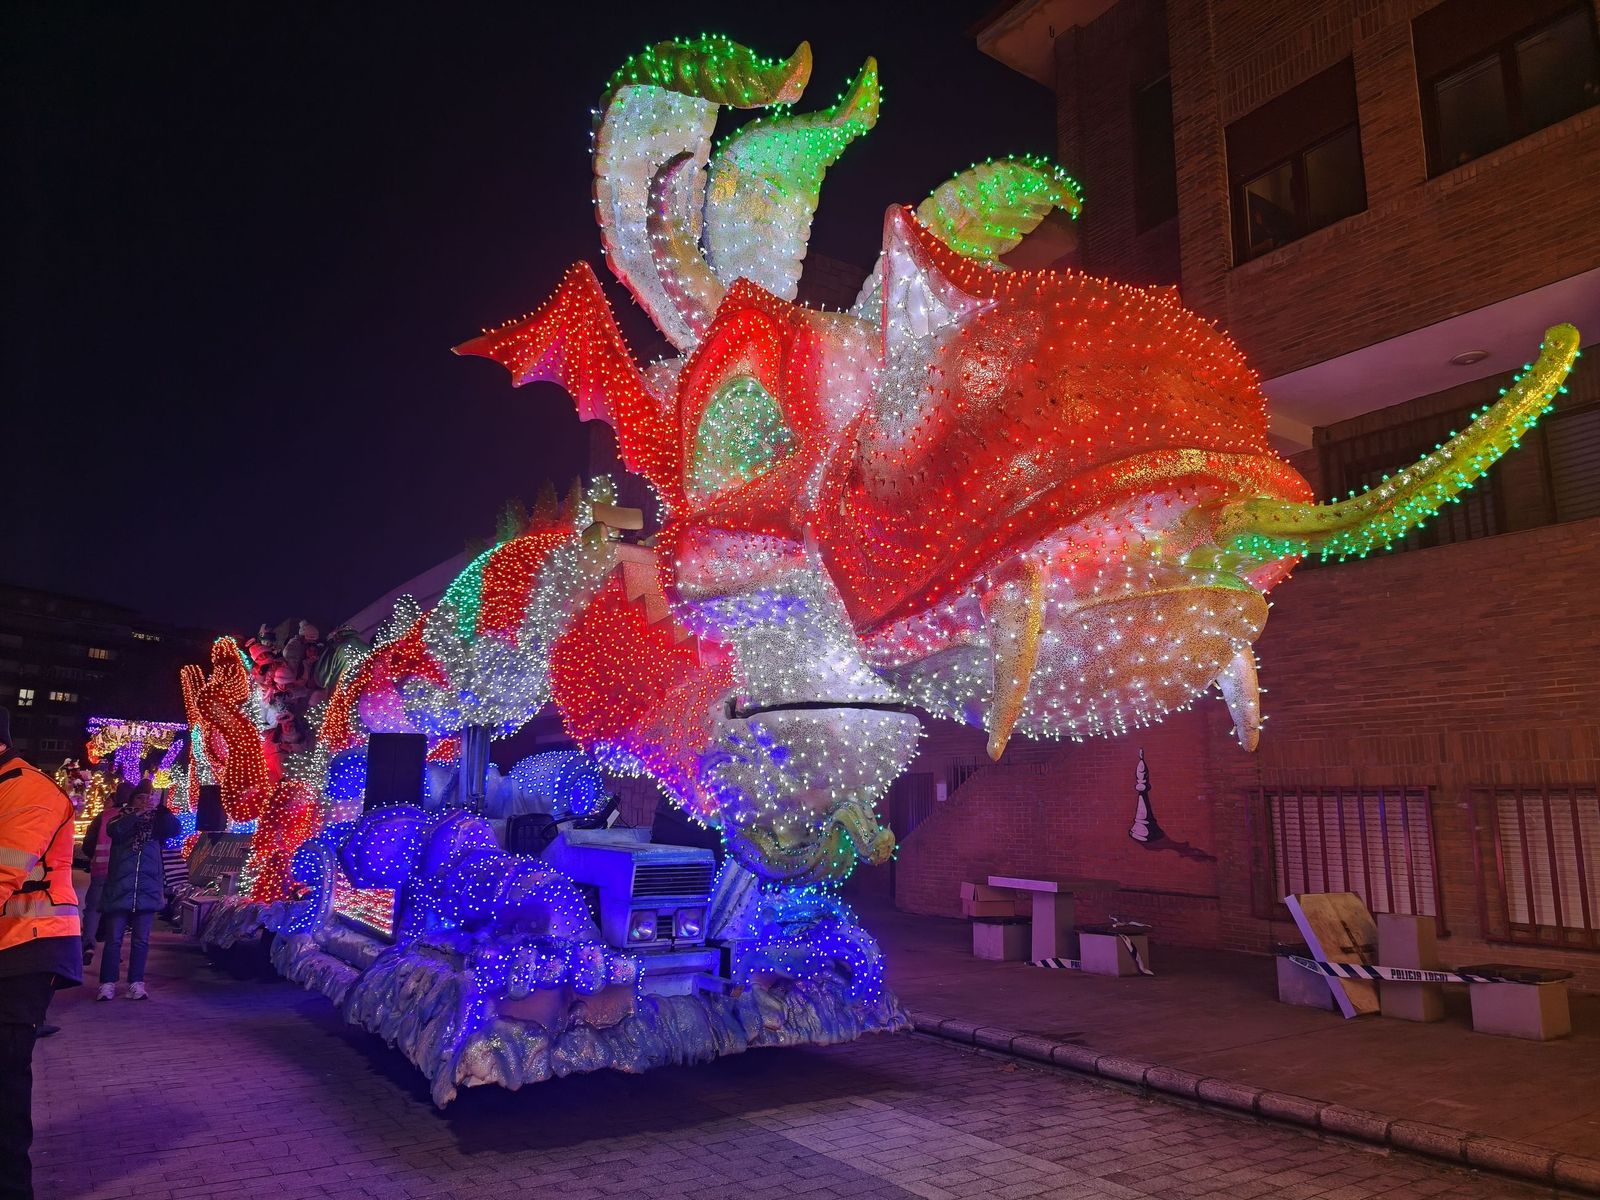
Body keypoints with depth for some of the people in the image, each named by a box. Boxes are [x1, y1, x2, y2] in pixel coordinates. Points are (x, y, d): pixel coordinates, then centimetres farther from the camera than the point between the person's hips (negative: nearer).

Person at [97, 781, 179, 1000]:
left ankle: (136, 983, 9)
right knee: (113, 939, 1)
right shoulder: (122, 819, 6)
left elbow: (174, 829, -9)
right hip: (119, 890, -1)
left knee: (141, 940, 4)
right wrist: (138, 813, -26)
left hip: (147, 891, 1)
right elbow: (113, 830, -15)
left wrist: (161, 808, -20)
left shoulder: (156, 823, 9)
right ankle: (108, 983, 7)